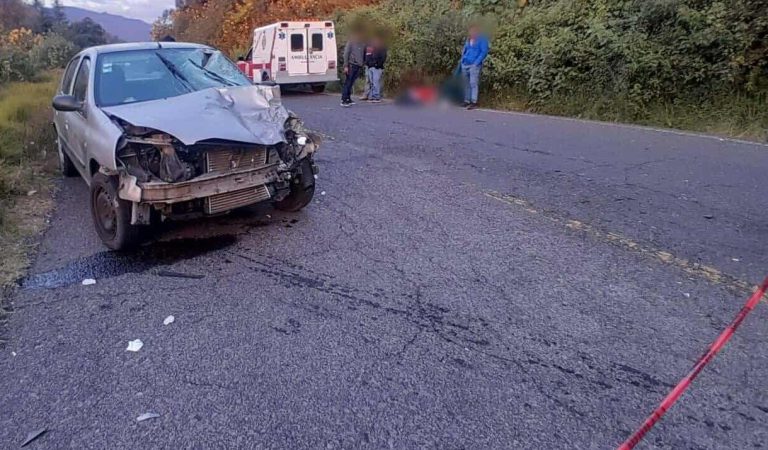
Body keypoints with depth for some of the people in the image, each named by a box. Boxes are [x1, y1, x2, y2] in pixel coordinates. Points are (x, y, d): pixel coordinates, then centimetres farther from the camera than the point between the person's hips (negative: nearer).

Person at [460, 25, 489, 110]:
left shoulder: (482, 39, 0)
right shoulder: (468, 40, 18)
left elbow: (484, 52, -7)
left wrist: (477, 62, -15)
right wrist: (462, 60, 12)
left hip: (474, 65, -6)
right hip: (465, 65, 7)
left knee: (473, 83, -11)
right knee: (466, 83, 8)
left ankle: (474, 102, -11)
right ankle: (467, 101, 14)